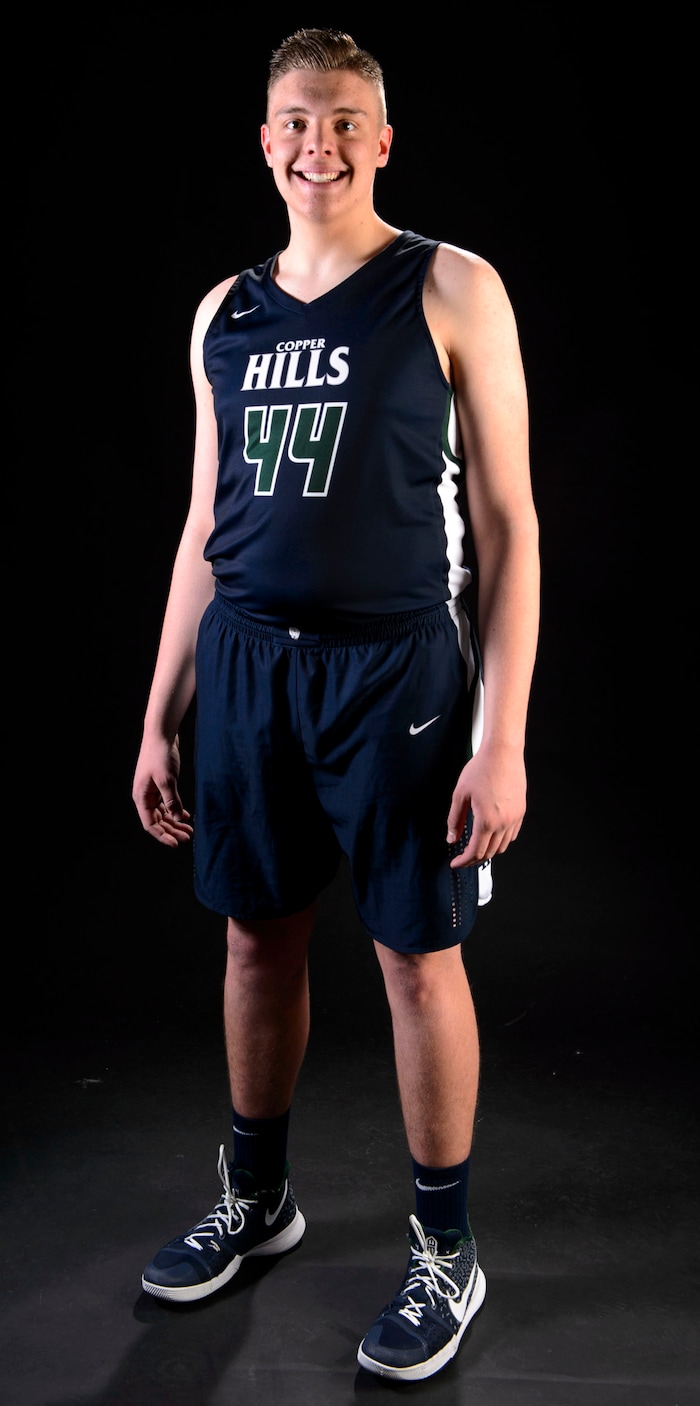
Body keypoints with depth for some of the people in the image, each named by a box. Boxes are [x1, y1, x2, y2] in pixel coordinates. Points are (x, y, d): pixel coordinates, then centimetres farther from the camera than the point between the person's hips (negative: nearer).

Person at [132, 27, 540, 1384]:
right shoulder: (227, 313, 11)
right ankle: (256, 1197, 36)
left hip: (393, 665, -4)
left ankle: (445, 1254, 23)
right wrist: (161, 716, 12)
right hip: (247, 662, 5)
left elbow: (506, 522, -6)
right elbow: (206, 528, 14)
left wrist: (503, 738, -12)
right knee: (258, 936, 14)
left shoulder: (451, 290, -3)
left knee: (417, 956, 4)